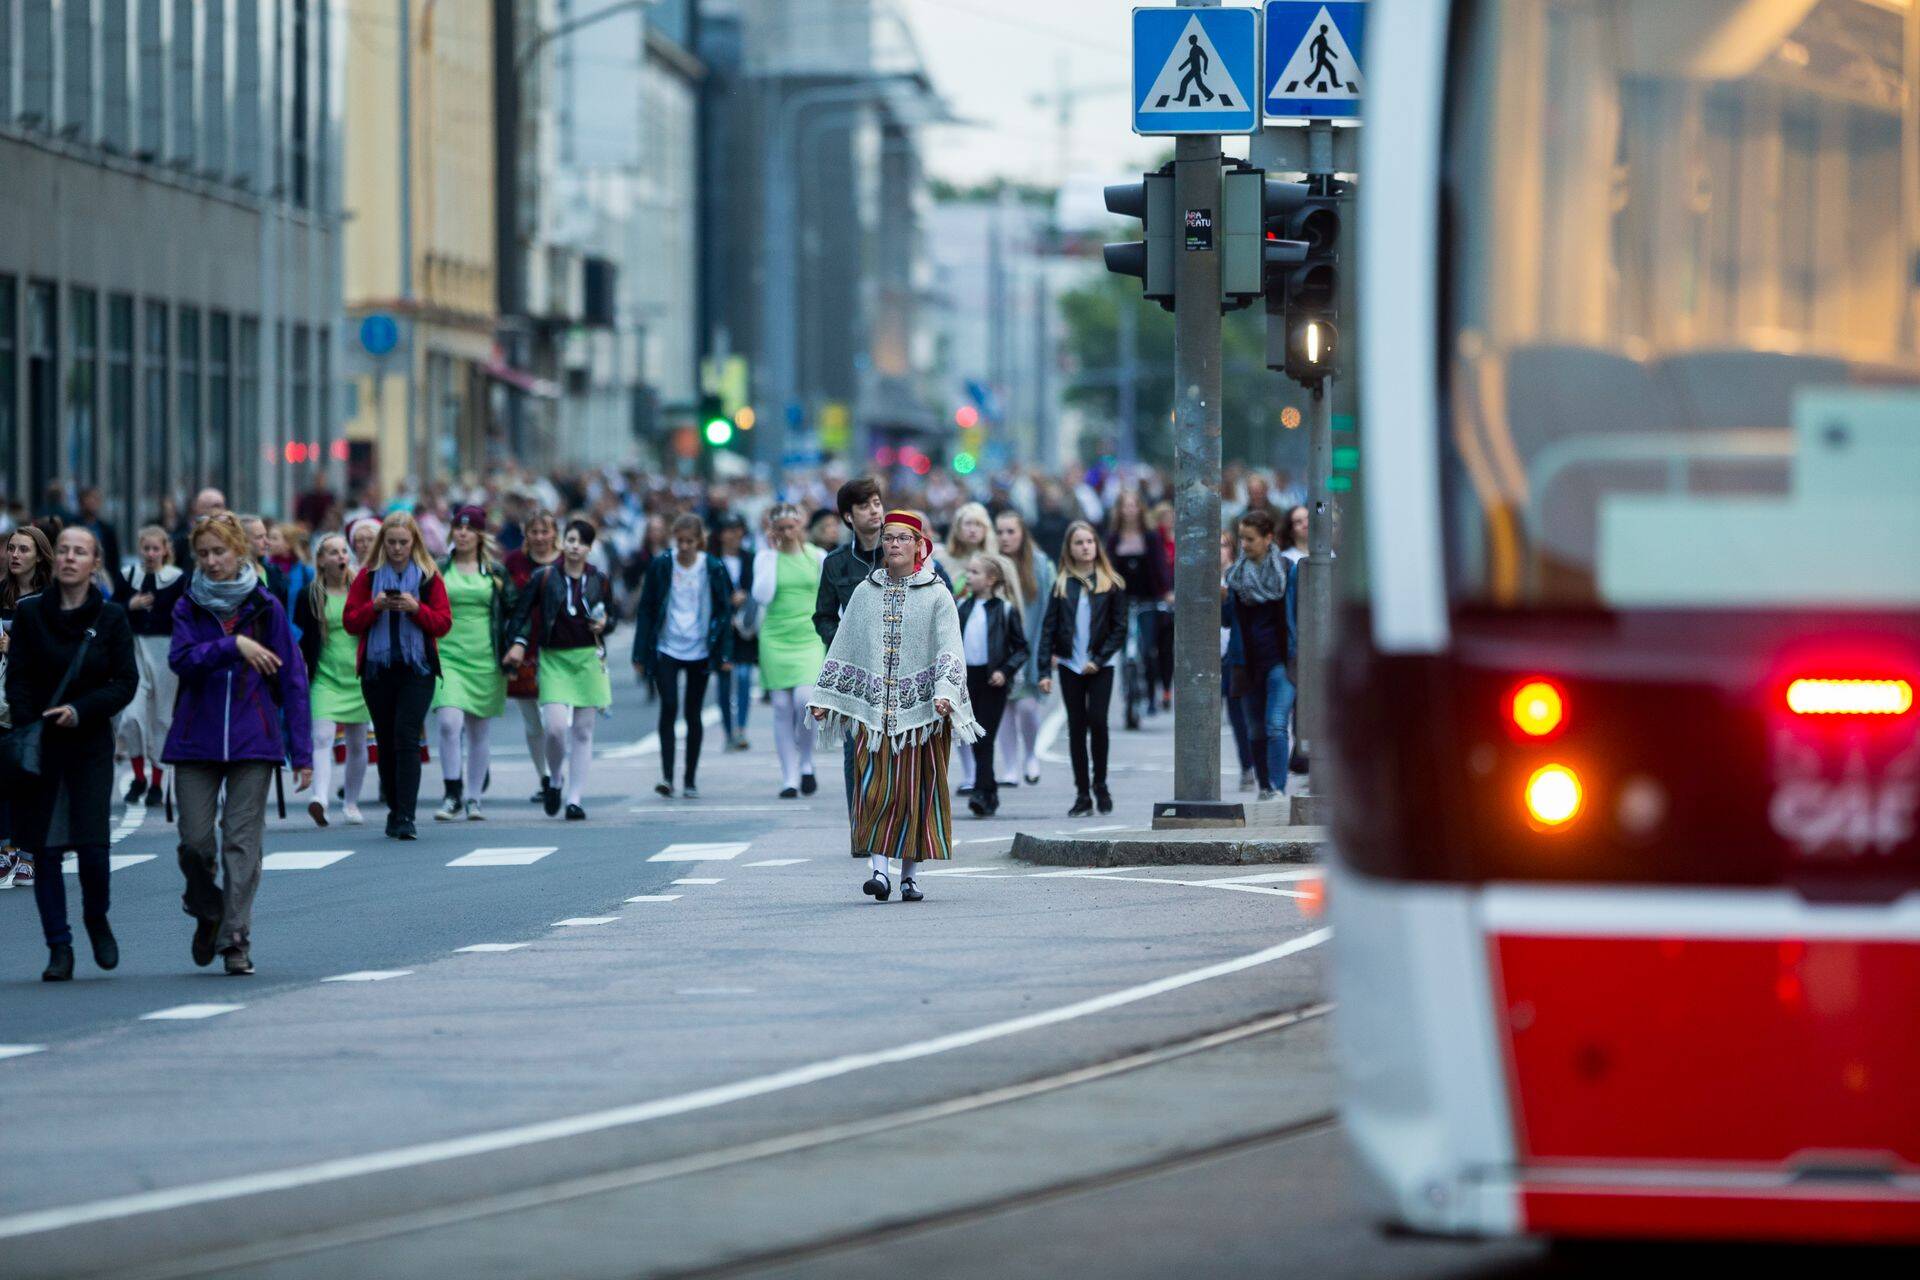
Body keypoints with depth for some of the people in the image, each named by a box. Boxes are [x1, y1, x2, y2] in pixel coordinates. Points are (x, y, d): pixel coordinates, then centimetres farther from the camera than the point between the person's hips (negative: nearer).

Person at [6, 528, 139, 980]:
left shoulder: (111, 618, 2)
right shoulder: (29, 613, 3)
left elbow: (126, 682, -1)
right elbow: (17, 681, 0)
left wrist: (80, 710, -15)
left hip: (90, 743, -1)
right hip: (40, 745, 1)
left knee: (92, 845, -10)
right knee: (44, 850, -2)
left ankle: (96, 919, 19)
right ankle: (59, 949, 6)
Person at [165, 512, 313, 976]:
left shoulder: (265, 608, 2)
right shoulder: (189, 608, 6)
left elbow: (292, 680, 2)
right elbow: (181, 659, -12)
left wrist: (302, 752, -2)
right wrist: (232, 646, -23)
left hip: (253, 742, -1)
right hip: (196, 741, 1)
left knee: (242, 842, -5)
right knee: (195, 841, -2)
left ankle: (236, 939, -3)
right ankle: (207, 914, 25)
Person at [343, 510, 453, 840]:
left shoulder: (429, 577, 4)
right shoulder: (368, 576, 7)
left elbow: (443, 623, 0)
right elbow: (350, 621, 4)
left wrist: (417, 608, -16)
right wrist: (374, 606, -13)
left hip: (417, 668, -2)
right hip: (377, 669, 2)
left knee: (406, 738, -13)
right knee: (386, 742, 6)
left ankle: (405, 817, -17)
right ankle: (396, 810, 18)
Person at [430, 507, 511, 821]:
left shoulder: (496, 572, 7)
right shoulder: (437, 570, 6)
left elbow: (513, 612, 12)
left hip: (485, 661, 1)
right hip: (448, 657, -1)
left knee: (480, 731, 6)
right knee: (449, 723, -17)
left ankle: (473, 798, 15)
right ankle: (452, 795, -11)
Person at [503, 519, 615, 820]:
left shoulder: (600, 581, 6)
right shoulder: (544, 578, 0)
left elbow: (611, 618, 16)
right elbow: (523, 612, 4)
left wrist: (604, 624, -6)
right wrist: (519, 642, -9)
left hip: (588, 658, 2)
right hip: (554, 659, -2)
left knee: (582, 731, 2)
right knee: (555, 726, -15)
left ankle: (575, 799, 7)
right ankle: (553, 779, 13)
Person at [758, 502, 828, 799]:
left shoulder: (818, 557, 5)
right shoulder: (766, 558, 5)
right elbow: (762, 595, -10)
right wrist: (773, 552, -7)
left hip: (809, 638, -1)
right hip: (775, 639, 1)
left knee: (805, 698, -20)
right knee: (782, 707, -1)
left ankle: (806, 763, 2)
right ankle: (789, 778, 5)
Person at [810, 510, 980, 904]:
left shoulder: (936, 595, 4)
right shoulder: (865, 593, 12)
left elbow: (949, 649, -6)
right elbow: (843, 649, 15)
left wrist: (945, 692, -22)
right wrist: (824, 697, 10)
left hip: (920, 708, -2)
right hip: (872, 706, 2)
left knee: (916, 790, 0)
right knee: (874, 787, -10)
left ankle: (910, 873, 8)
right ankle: (879, 868, -16)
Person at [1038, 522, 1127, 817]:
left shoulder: (1112, 585, 1)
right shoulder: (1062, 585, 5)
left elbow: (1120, 628, -1)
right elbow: (1048, 628, 2)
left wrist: (1099, 660, -12)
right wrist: (1045, 670, -5)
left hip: (1100, 667, -2)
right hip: (1070, 666, 2)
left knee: (1097, 722, -11)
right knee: (1076, 727, 3)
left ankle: (1100, 784, 9)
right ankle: (1082, 794, 6)